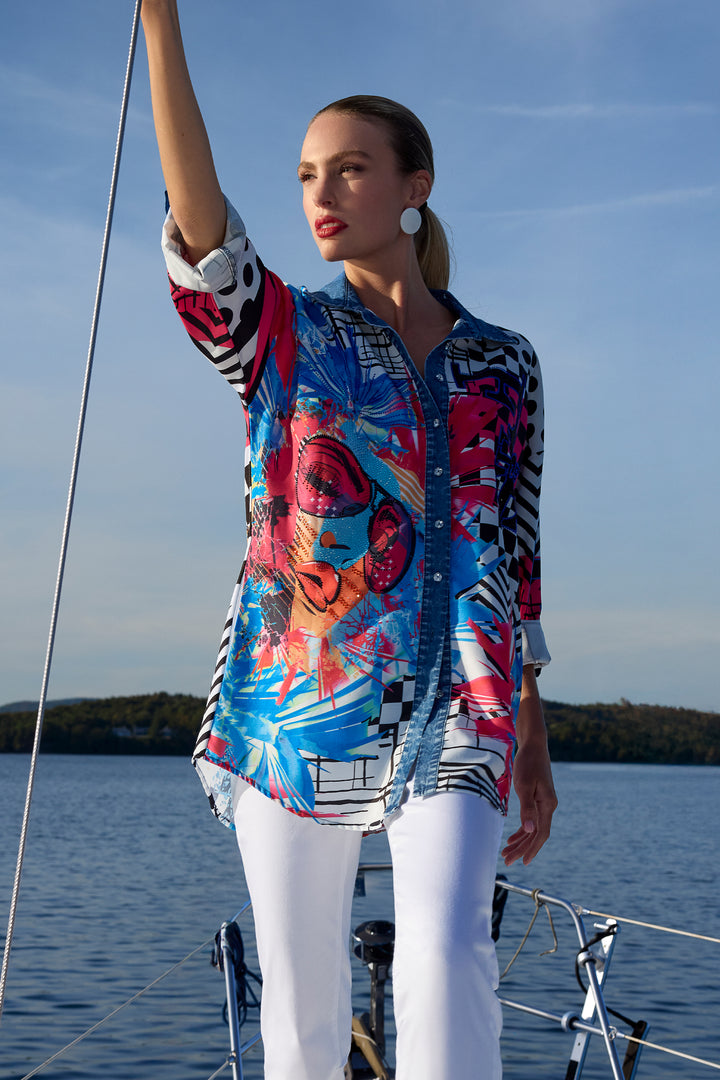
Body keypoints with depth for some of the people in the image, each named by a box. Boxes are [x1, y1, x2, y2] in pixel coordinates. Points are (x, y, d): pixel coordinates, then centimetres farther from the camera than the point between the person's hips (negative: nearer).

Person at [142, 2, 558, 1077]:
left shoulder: (503, 364, 11)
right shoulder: (280, 332, 7)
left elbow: (518, 549, 13)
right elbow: (202, 225, -13)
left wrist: (533, 741, 11)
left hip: (455, 695, 0)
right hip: (294, 686, 1)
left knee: (445, 950, -19)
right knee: (300, 991, 6)